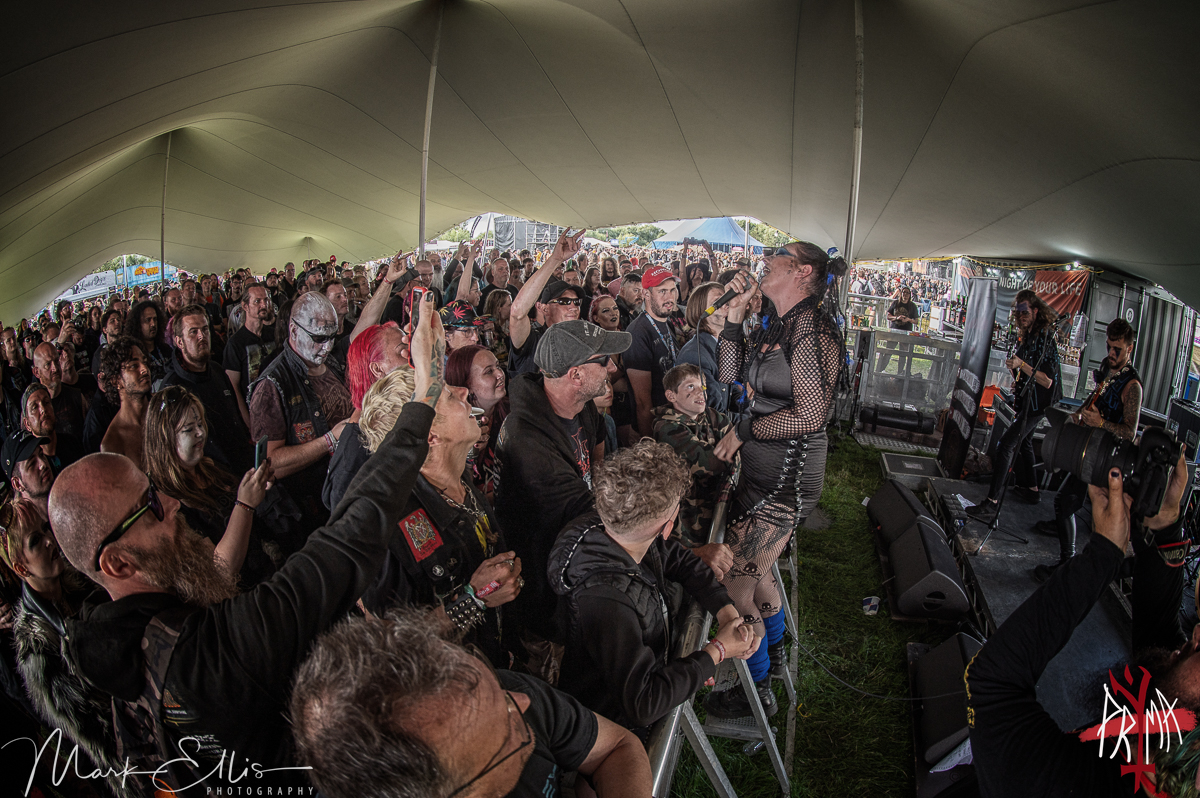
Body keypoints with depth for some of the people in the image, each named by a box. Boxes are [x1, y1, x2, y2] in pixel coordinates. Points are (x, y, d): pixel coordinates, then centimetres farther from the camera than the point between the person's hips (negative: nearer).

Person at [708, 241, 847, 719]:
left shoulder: (810, 326, -18)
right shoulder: (776, 326, 10)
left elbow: (810, 414, -22)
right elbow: (730, 373, 11)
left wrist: (745, 429, -12)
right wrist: (736, 313, 4)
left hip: (785, 478, -9)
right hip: (765, 471, 9)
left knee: (734, 585, 0)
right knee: (752, 568, 24)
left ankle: (757, 687, 21)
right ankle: (774, 648, 48)